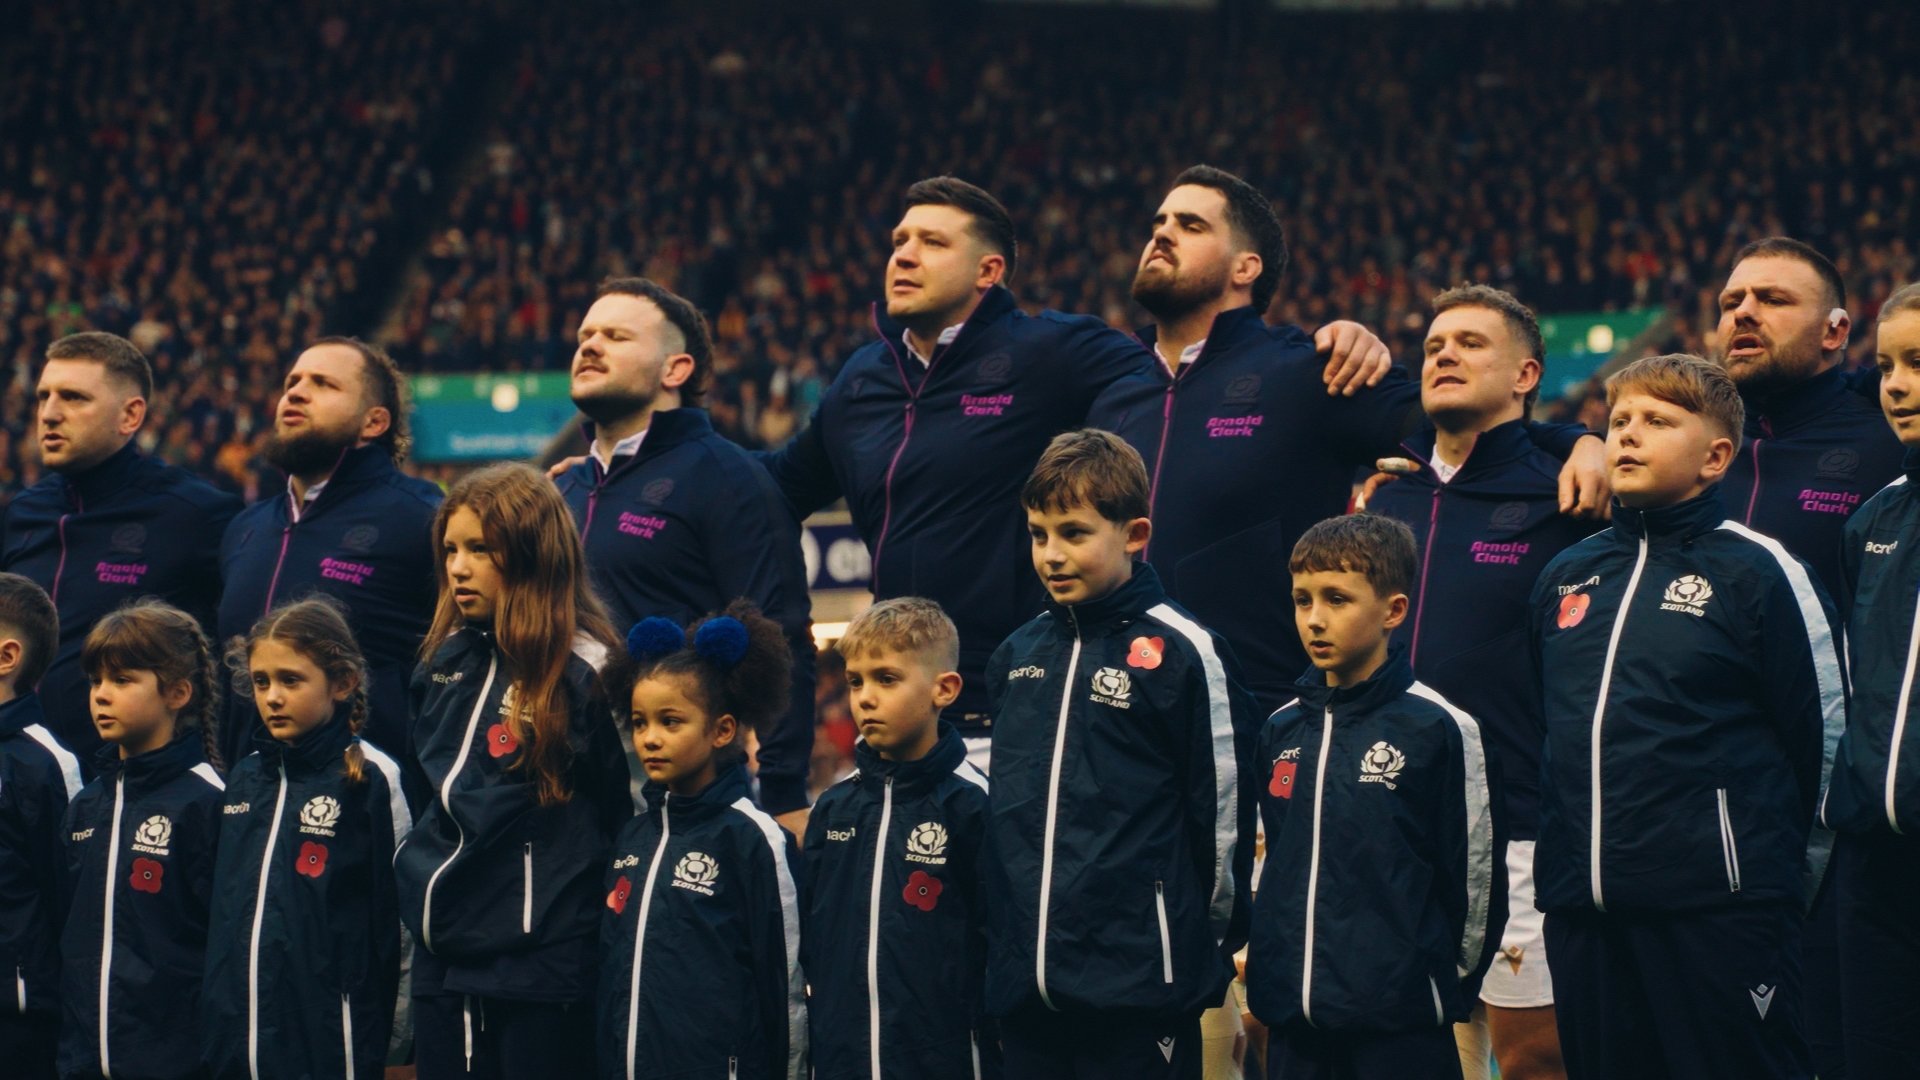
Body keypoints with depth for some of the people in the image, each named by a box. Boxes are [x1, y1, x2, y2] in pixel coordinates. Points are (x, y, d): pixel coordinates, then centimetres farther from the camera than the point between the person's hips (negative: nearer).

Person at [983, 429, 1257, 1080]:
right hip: (1025, 986, 6)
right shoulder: (1016, 657, 13)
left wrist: (1210, 943, 3)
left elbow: (1223, 805, -3)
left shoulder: (1181, 652, -6)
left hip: (1138, 983, -6)